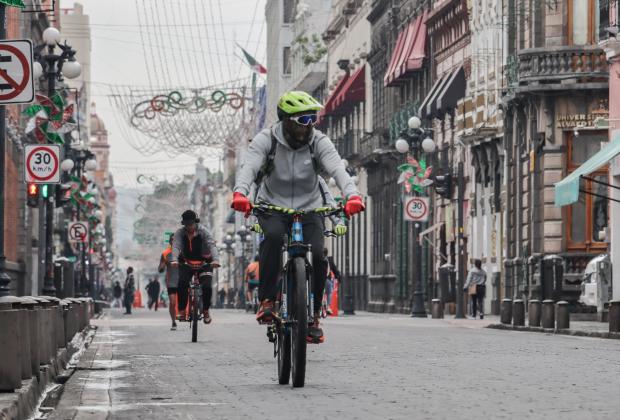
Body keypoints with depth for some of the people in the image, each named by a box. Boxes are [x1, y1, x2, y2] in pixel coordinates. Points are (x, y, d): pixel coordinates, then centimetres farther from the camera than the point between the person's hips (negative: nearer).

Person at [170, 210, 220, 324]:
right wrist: (174, 260, -43)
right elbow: (176, 247, -21)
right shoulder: (180, 233, -5)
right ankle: (182, 311, -12)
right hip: (186, 263, 1)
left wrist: (215, 259, -45)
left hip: (203, 263, -1)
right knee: (182, 284, -23)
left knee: (207, 287, -20)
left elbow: (212, 245, -25)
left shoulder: (204, 232, -11)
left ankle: (206, 311, 2)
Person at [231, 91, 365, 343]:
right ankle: (266, 301, -26)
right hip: (273, 206, -2)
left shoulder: (319, 142, -9)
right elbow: (249, 166, -27)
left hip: (309, 208, 2)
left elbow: (337, 169, -25)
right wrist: (240, 193, -49)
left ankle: (313, 318, 1)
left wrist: (352, 195, -45)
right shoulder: (266, 140, -12)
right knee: (273, 236, -34)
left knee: (317, 256, -18)